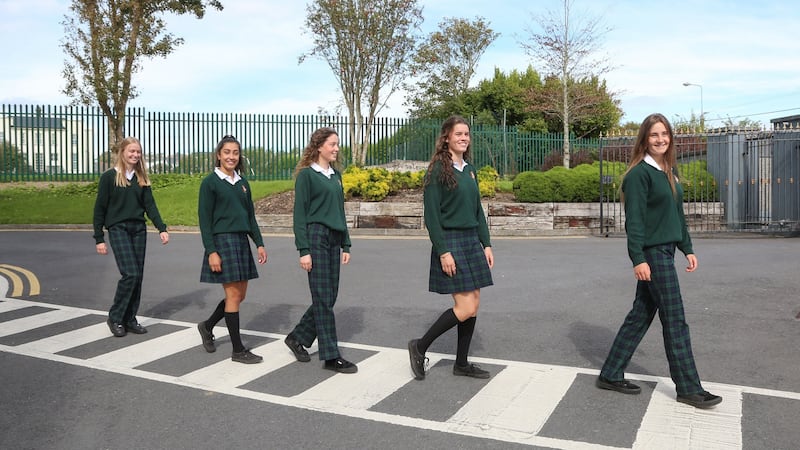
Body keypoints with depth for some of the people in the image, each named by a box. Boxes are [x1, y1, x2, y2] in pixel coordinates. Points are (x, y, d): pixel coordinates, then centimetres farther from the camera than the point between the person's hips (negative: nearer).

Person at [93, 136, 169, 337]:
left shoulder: (141, 178, 10)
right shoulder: (109, 176, -3)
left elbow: (150, 205, 6)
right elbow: (100, 208, -2)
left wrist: (161, 228, -6)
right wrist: (98, 238, -5)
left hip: (139, 229, 5)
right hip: (118, 229, -5)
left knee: (138, 276, 4)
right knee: (130, 274, -14)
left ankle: (130, 319, 14)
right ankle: (115, 317, 3)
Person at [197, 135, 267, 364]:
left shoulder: (242, 182, 13)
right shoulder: (210, 182, -5)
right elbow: (204, 219, -9)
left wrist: (259, 244, 8)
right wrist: (211, 251, -15)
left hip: (241, 241, 7)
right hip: (222, 241, -7)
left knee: (239, 295, 11)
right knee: (234, 295, -5)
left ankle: (207, 326, 34)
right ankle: (238, 350, 5)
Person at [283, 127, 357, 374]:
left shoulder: (336, 175, 16)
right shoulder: (307, 174, -5)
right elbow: (299, 214, -8)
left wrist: (346, 245, 16)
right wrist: (303, 250, -13)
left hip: (334, 239, 7)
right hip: (316, 237, -7)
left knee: (328, 297, 9)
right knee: (323, 298, -4)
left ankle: (297, 337, 26)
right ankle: (331, 356, 2)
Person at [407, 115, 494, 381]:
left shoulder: (470, 170, 13)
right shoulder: (438, 169, -9)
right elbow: (431, 214, -13)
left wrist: (486, 245, 10)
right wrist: (443, 251, -18)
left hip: (472, 242, 8)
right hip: (450, 242, -7)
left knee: (473, 305, 7)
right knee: (465, 308, -10)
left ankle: (461, 364, 20)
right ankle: (420, 347, 8)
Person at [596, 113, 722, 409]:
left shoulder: (670, 172, 14)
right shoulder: (639, 174, -12)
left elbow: (678, 214, 19)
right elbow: (634, 220, -16)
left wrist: (687, 248, 17)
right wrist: (638, 259, -20)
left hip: (666, 251, 8)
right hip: (651, 253, -8)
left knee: (640, 315, 11)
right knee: (675, 320, -1)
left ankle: (611, 375, 20)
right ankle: (689, 388, 11)